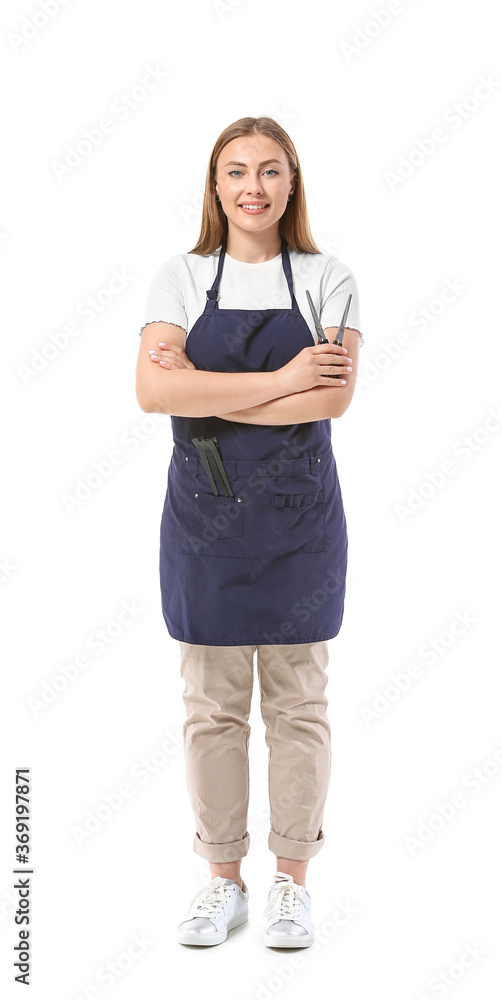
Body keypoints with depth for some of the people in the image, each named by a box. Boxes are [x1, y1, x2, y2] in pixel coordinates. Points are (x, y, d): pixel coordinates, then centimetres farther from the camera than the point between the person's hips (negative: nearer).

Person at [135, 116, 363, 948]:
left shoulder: (328, 279, 2)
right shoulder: (181, 277, 3)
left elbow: (334, 396, -14)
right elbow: (153, 389, -14)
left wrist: (209, 393, -15)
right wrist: (280, 380, -17)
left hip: (300, 517, -1)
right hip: (203, 515, 1)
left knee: (298, 704, 8)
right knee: (212, 706, 8)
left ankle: (292, 880, 22)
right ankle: (223, 880, 22)